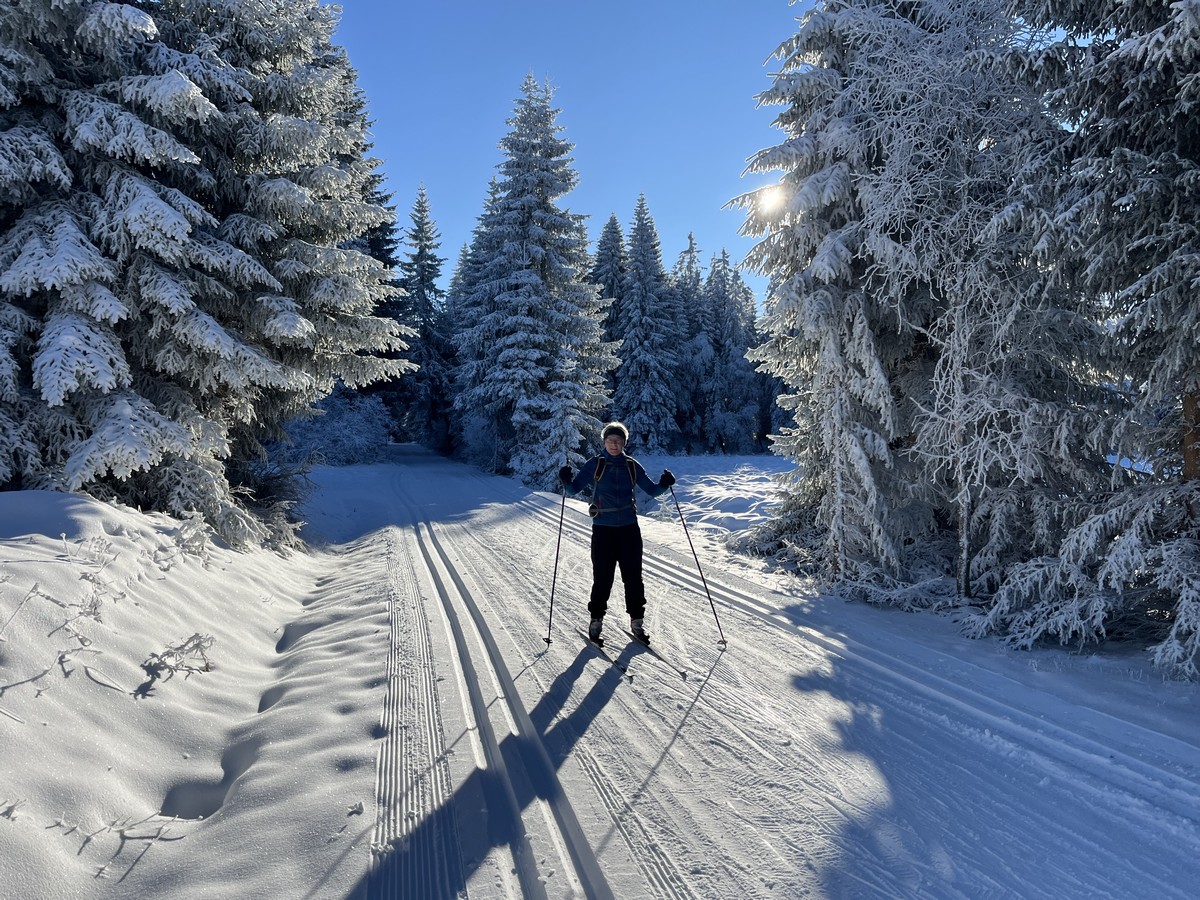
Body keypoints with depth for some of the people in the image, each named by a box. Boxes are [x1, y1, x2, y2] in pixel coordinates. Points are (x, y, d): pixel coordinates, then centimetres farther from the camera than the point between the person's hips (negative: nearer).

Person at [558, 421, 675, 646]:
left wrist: (664, 484, -8)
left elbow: (651, 490, 12)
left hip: (629, 528, 2)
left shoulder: (632, 466, 6)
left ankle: (637, 621, 18)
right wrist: (567, 480, -21)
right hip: (603, 528, -2)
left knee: (633, 576, 5)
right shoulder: (595, 465, 0)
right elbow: (575, 488, 0)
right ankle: (596, 621, 15)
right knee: (603, 577, -1)